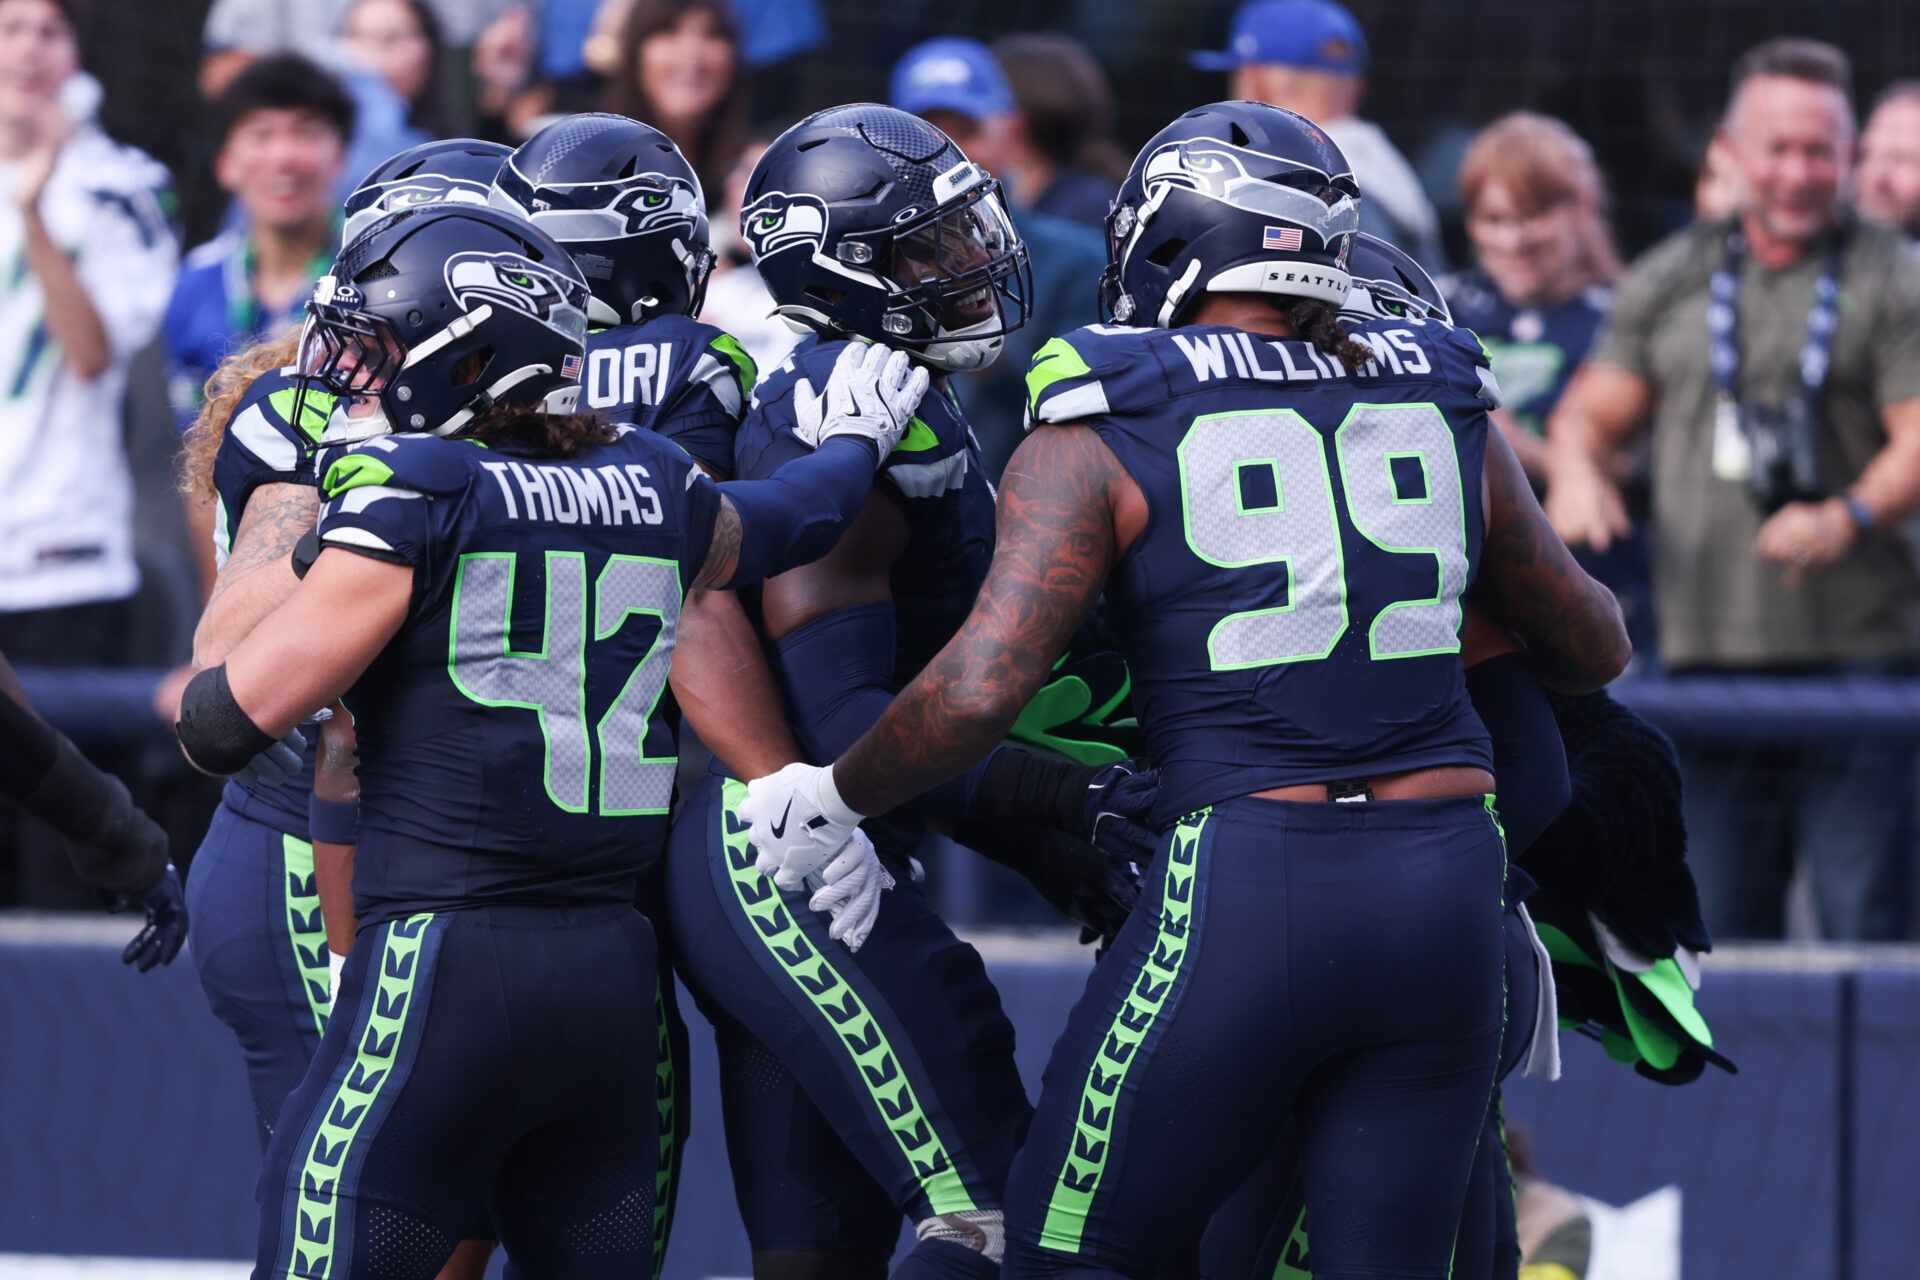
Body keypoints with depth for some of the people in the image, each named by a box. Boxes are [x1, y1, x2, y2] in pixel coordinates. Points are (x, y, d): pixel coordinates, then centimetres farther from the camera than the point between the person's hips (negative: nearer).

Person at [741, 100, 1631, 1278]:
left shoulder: (1103, 441, -1)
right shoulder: (1438, 410, 12)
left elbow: (982, 687, -12)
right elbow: (1592, 649, 25)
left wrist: (835, 798, 5)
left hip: (1247, 895, -4)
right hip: (1448, 892, 4)